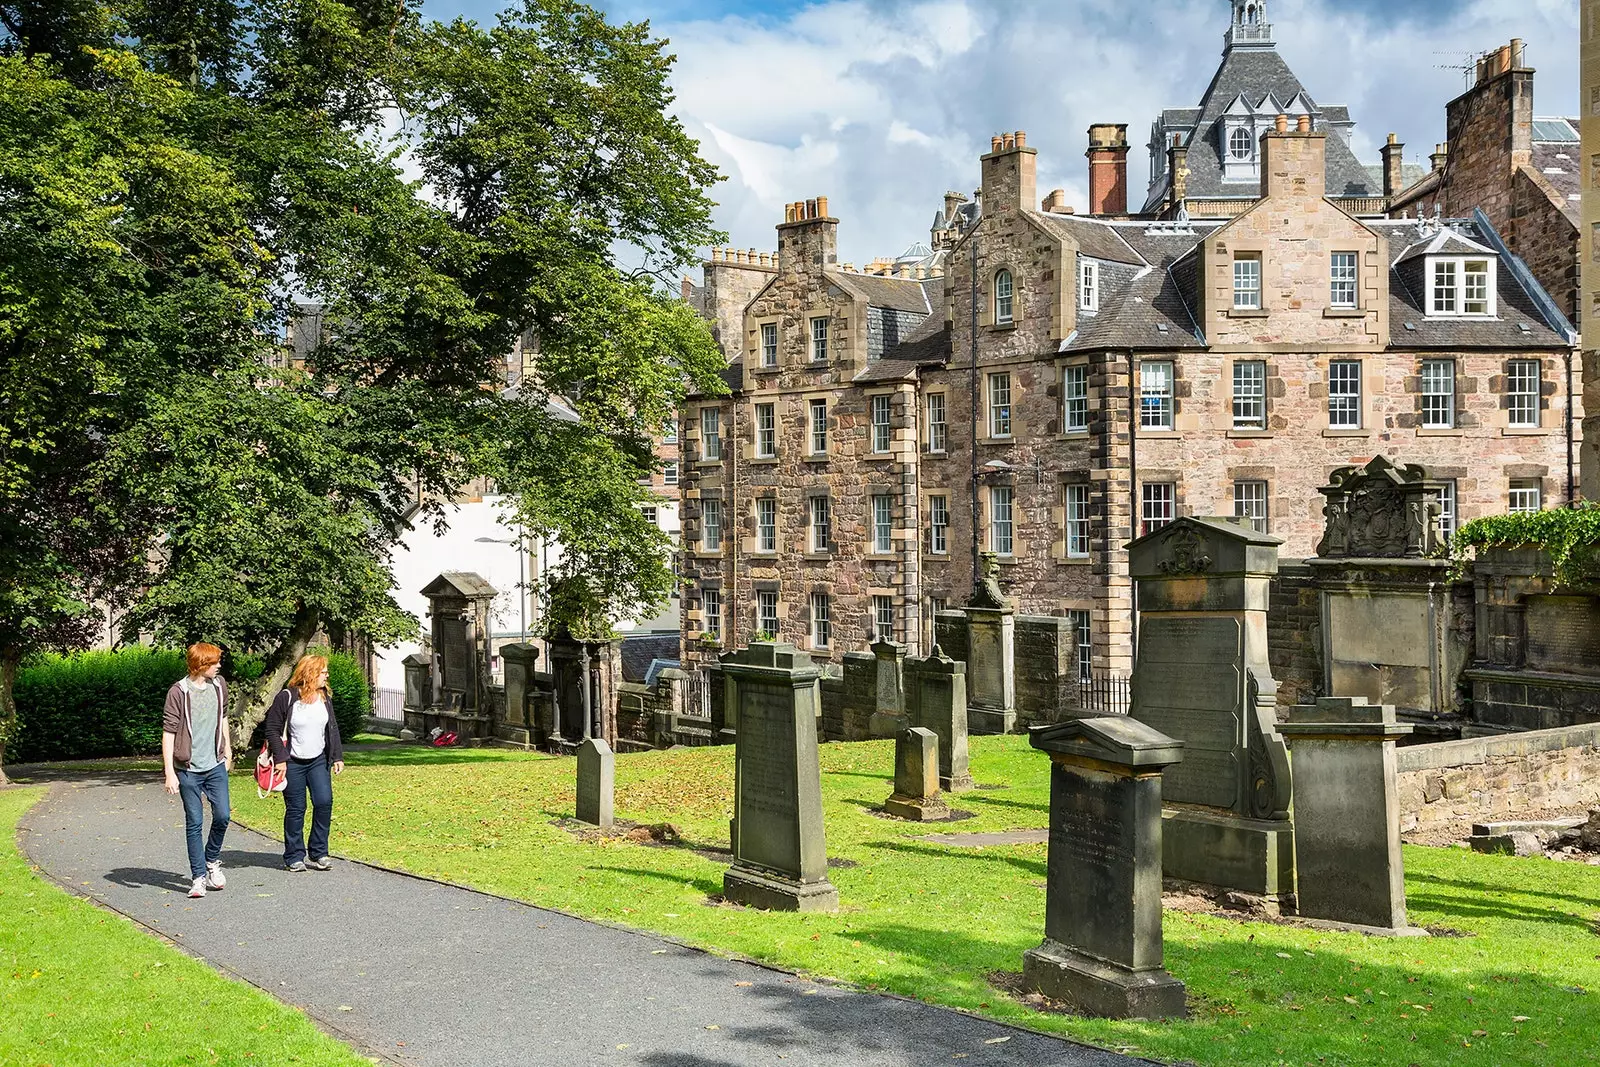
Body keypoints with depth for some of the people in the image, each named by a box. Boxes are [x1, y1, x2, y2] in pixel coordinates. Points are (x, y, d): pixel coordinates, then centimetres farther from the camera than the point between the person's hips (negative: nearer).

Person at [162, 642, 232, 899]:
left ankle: (212, 861, 23)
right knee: (194, 823, 0)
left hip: (216, 765, 4)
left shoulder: (219, 686, 6)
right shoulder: (179, 692, -12)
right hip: (188, 769, -4)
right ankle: (198, 876, 8)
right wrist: (169, 773, -15)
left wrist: (227, 749, 27)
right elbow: (168, 733, -12)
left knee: (223, 815, -1)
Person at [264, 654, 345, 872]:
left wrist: (337, 756, 9)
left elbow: (332, 729, 15)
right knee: (295, 809, 1)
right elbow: (272, 730, -8)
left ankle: (318, 854, 4)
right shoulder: (286, 698, -10)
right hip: (292, 763, -4)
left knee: (324, 802, -7)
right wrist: (280, 759, -13)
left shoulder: (325, 698, 7)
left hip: (318, 761, 4)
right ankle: (294, 857, 12)